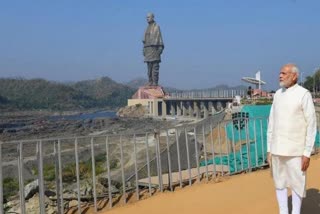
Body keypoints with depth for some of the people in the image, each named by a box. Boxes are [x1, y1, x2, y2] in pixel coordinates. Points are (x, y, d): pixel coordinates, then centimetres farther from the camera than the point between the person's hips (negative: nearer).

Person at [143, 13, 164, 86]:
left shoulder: (156, 27, -2)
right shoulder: (147, 28, 20)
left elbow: (159, 37, -7)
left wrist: (160, 48, -16)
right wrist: (144, 50, 15)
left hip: (154, 48, -7)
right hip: (148, 49, 7)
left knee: (155, 67, -9)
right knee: (149, 67, 5)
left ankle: (155, 82, -9)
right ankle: (150, 82, 7)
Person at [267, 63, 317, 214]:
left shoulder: (304, 95, -10)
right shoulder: (278, 94, 9)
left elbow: (311, 126, -11)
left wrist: (307, 153, -14)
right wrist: (269, 149, 8)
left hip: (295, 150, -6)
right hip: (278, 148, 6)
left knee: (296, 184, 4)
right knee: (279, 183, 11)